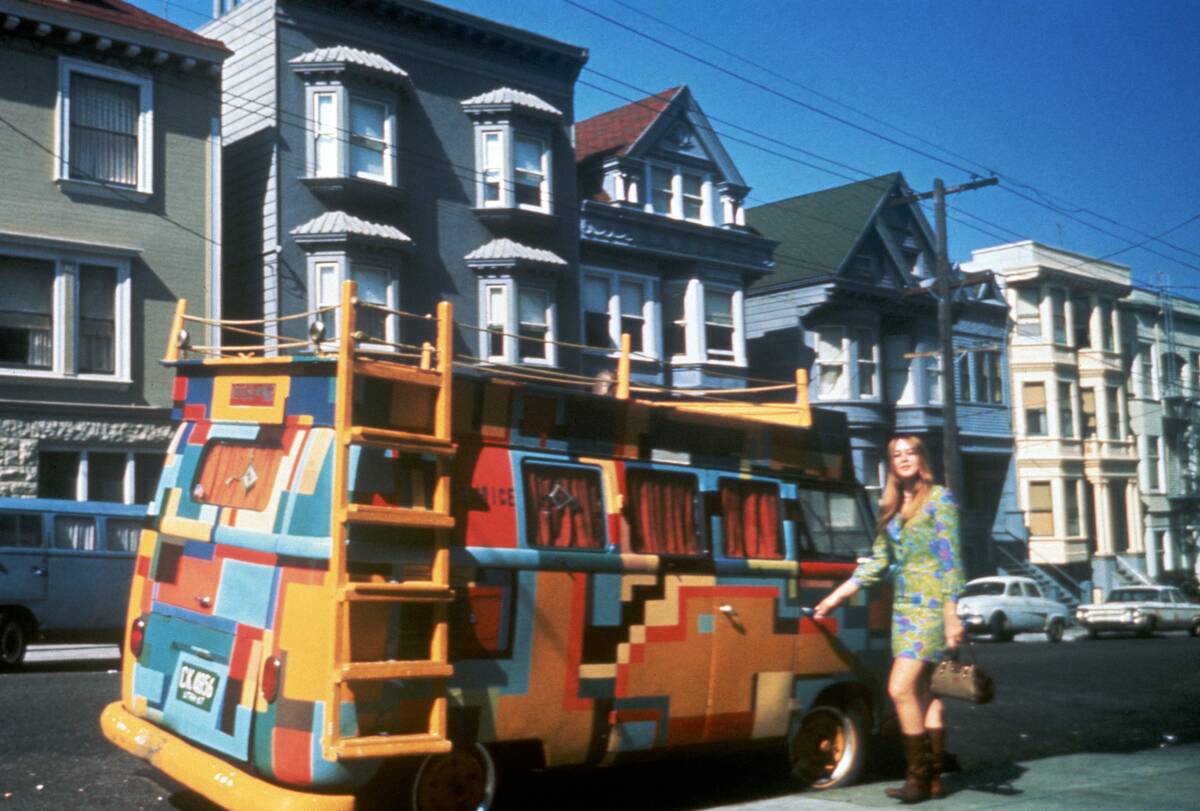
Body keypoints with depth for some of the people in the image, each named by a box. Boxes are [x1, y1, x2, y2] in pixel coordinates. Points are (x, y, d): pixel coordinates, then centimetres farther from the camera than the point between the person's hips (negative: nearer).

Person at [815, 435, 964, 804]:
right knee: (923, 693, 8)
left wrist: (951, 615, -15)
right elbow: (877, 561, 19)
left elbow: (950, 560, -9)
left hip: (930, 606, -6)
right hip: (903, 607, 7)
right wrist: (836, 596, 18)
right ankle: (934, 778, 13)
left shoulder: (939, 498, -3)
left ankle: (919, 777, -5)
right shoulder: (891, 507, 15)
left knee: (901, 689, -13)